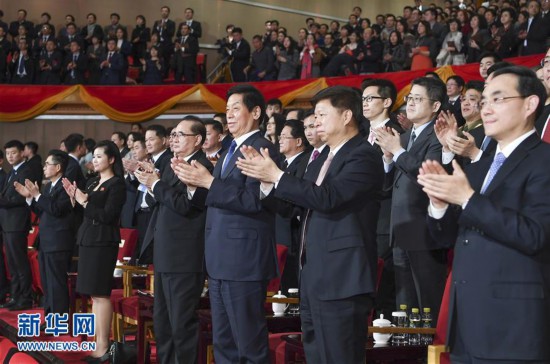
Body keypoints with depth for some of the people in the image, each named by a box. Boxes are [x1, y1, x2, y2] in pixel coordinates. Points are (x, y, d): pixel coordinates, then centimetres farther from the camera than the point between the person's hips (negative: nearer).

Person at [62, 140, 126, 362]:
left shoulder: (116, 184, -7)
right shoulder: (91, 182, 17)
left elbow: (108, 215, -15)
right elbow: (84, 213, 14)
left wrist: (85, 202, -13)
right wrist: (75, 198, 0)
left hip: (103, 241, -8)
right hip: (87, 239, 8)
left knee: (101, 293, -9)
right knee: (94, 294, 8)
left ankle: (103, 347, -8)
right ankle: (97, 340, 12)